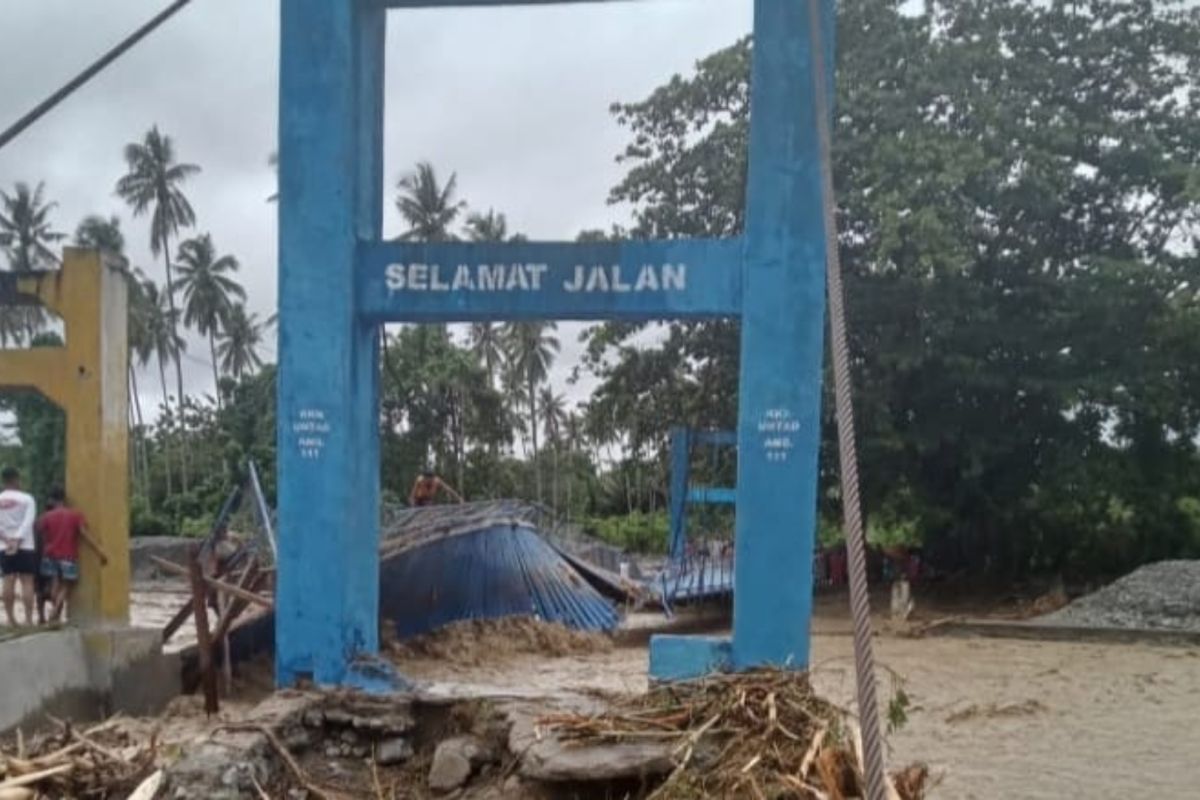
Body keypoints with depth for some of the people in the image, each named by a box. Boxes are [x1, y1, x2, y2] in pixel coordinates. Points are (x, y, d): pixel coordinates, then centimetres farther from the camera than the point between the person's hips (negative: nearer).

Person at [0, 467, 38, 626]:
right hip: (25, 546, -3)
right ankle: (28, 619, -7)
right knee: (27, 582, -2)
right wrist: (17, 541, -17)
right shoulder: (26, 499, -4)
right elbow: (27, 523, -15)